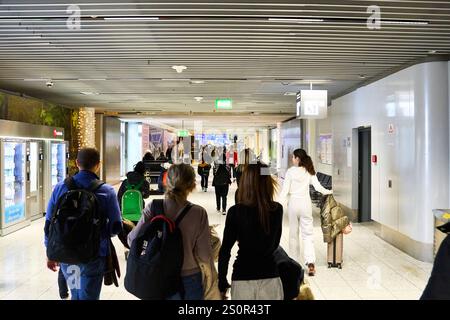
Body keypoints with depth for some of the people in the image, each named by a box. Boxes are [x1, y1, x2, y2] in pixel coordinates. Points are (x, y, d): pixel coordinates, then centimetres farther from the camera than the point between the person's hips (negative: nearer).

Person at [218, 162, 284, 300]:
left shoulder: (235, 211, -12)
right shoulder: (277, 209, -6)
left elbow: (225, 250, -8)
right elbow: (274, 245, 7)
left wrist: (222, 281, 1)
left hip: (243, 278, -1)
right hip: (270, 276, 2)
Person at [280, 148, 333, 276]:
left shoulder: (290, 171, -8)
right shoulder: (309, 171, 1)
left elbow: (285, 190, -9)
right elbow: (318, 187, 0)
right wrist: (328, 192, 18)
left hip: (293, 203, -2)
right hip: (306, 203, 2)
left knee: (293, 233, 11)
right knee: (308, 233, 3)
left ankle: (294, 262, 21)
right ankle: (310, 261, -12)